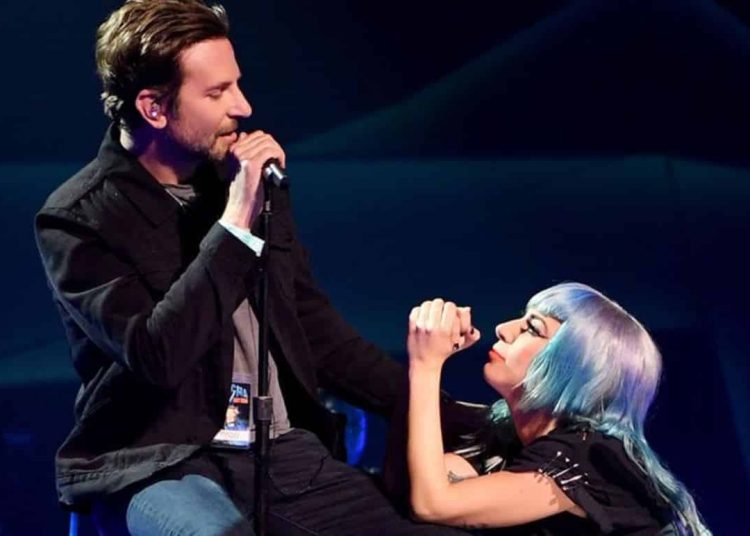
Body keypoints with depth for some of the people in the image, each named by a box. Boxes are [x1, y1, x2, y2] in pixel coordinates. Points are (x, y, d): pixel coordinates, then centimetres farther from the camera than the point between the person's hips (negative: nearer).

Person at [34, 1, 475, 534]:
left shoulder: (247, 179, 10)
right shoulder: (77, 218, -8)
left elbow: (315, 328, 17)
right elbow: (157, 355, -22)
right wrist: (236, 222, -19)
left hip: (287, 450, 6)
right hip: (160, 467, -6)